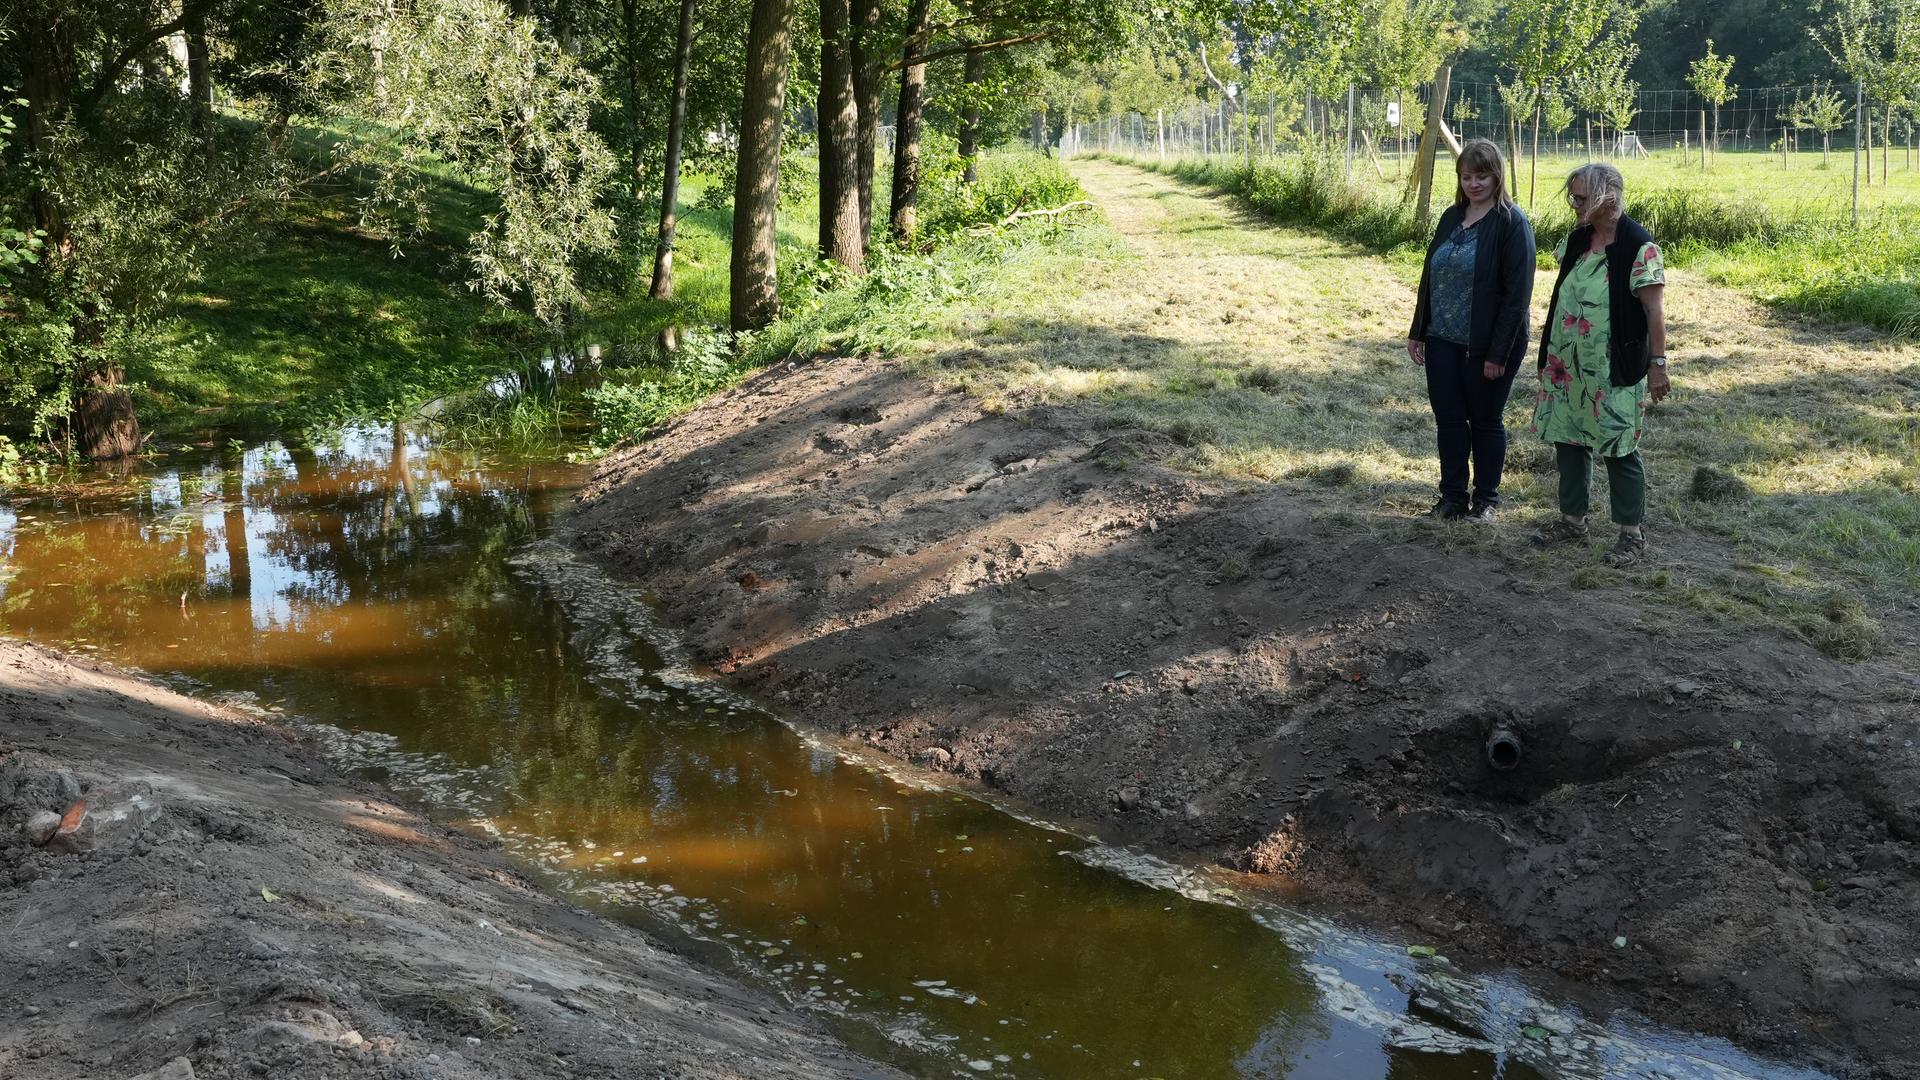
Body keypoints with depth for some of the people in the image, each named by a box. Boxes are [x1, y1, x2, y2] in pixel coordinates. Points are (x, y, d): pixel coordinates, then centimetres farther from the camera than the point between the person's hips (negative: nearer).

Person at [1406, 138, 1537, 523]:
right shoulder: (1452, 218, 9)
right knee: (1448, 419, 9)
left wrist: (1499, 352, -19)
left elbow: (1517, 293, -16)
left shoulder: (1512, 224, -13)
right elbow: (1430, 276, 15)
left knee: (1485, 422, 7)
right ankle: (1452, 495, 21)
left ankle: (1486, 499, 21)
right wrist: (1418, 331, 11)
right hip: (1443, 340, 6)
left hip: (1486, 346, -6)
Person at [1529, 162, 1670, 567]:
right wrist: (1551, 354, 16)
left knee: (1618, 448, -2)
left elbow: (1655, 310, -14)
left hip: (1614, 370, -7)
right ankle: (1572, 520, 27)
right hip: (1568, 365, 7)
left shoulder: (1639, 247, -15)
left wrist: (1658, 363, -16)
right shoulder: (1578, 240, 7)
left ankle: (1633, 533, 9)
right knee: (1568, 439, 13)